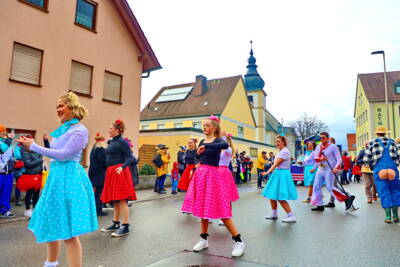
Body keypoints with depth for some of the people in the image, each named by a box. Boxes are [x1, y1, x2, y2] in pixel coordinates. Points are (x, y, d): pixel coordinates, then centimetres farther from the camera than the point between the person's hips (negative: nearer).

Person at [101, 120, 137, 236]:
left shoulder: (122, 142, -9)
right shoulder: (111, 142, 16)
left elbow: (129, 158, -15)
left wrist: (122, 167, -31)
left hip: (119, 172, -9)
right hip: (111, 172, 9)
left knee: (121, 200, -7)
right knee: (115, 201, 15)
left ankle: (125, 227, 0)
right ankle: (115, 224, 27)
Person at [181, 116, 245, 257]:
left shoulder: (218, 140, -8)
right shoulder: (202, 142, 12)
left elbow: (225, 145, -33)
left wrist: (205, 146, -36)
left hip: (213, 175, -7)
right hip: (201, 175, 7)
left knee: (219, 208, -7)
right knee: (203, 207, 11)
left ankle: (238, 240, 5)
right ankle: (204, 239, 26)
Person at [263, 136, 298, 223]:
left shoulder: (285, 151, -13)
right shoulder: (280, 151, 16)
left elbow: (276, 163, -20)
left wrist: (268, 171, -25)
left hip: (282, 175, -10)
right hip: (277, 174, 10)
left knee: (280, 198, -10)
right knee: (272, 195, 13)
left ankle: (291, 216, -1)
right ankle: (274, 214, 27)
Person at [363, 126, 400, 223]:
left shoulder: (372, 144, 3)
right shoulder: (392, 142, 10)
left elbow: (366, 159, 0)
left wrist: (372, 165, 18)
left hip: (379, 170, -2)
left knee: (384, 192, 3)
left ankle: (388, 216, 2)